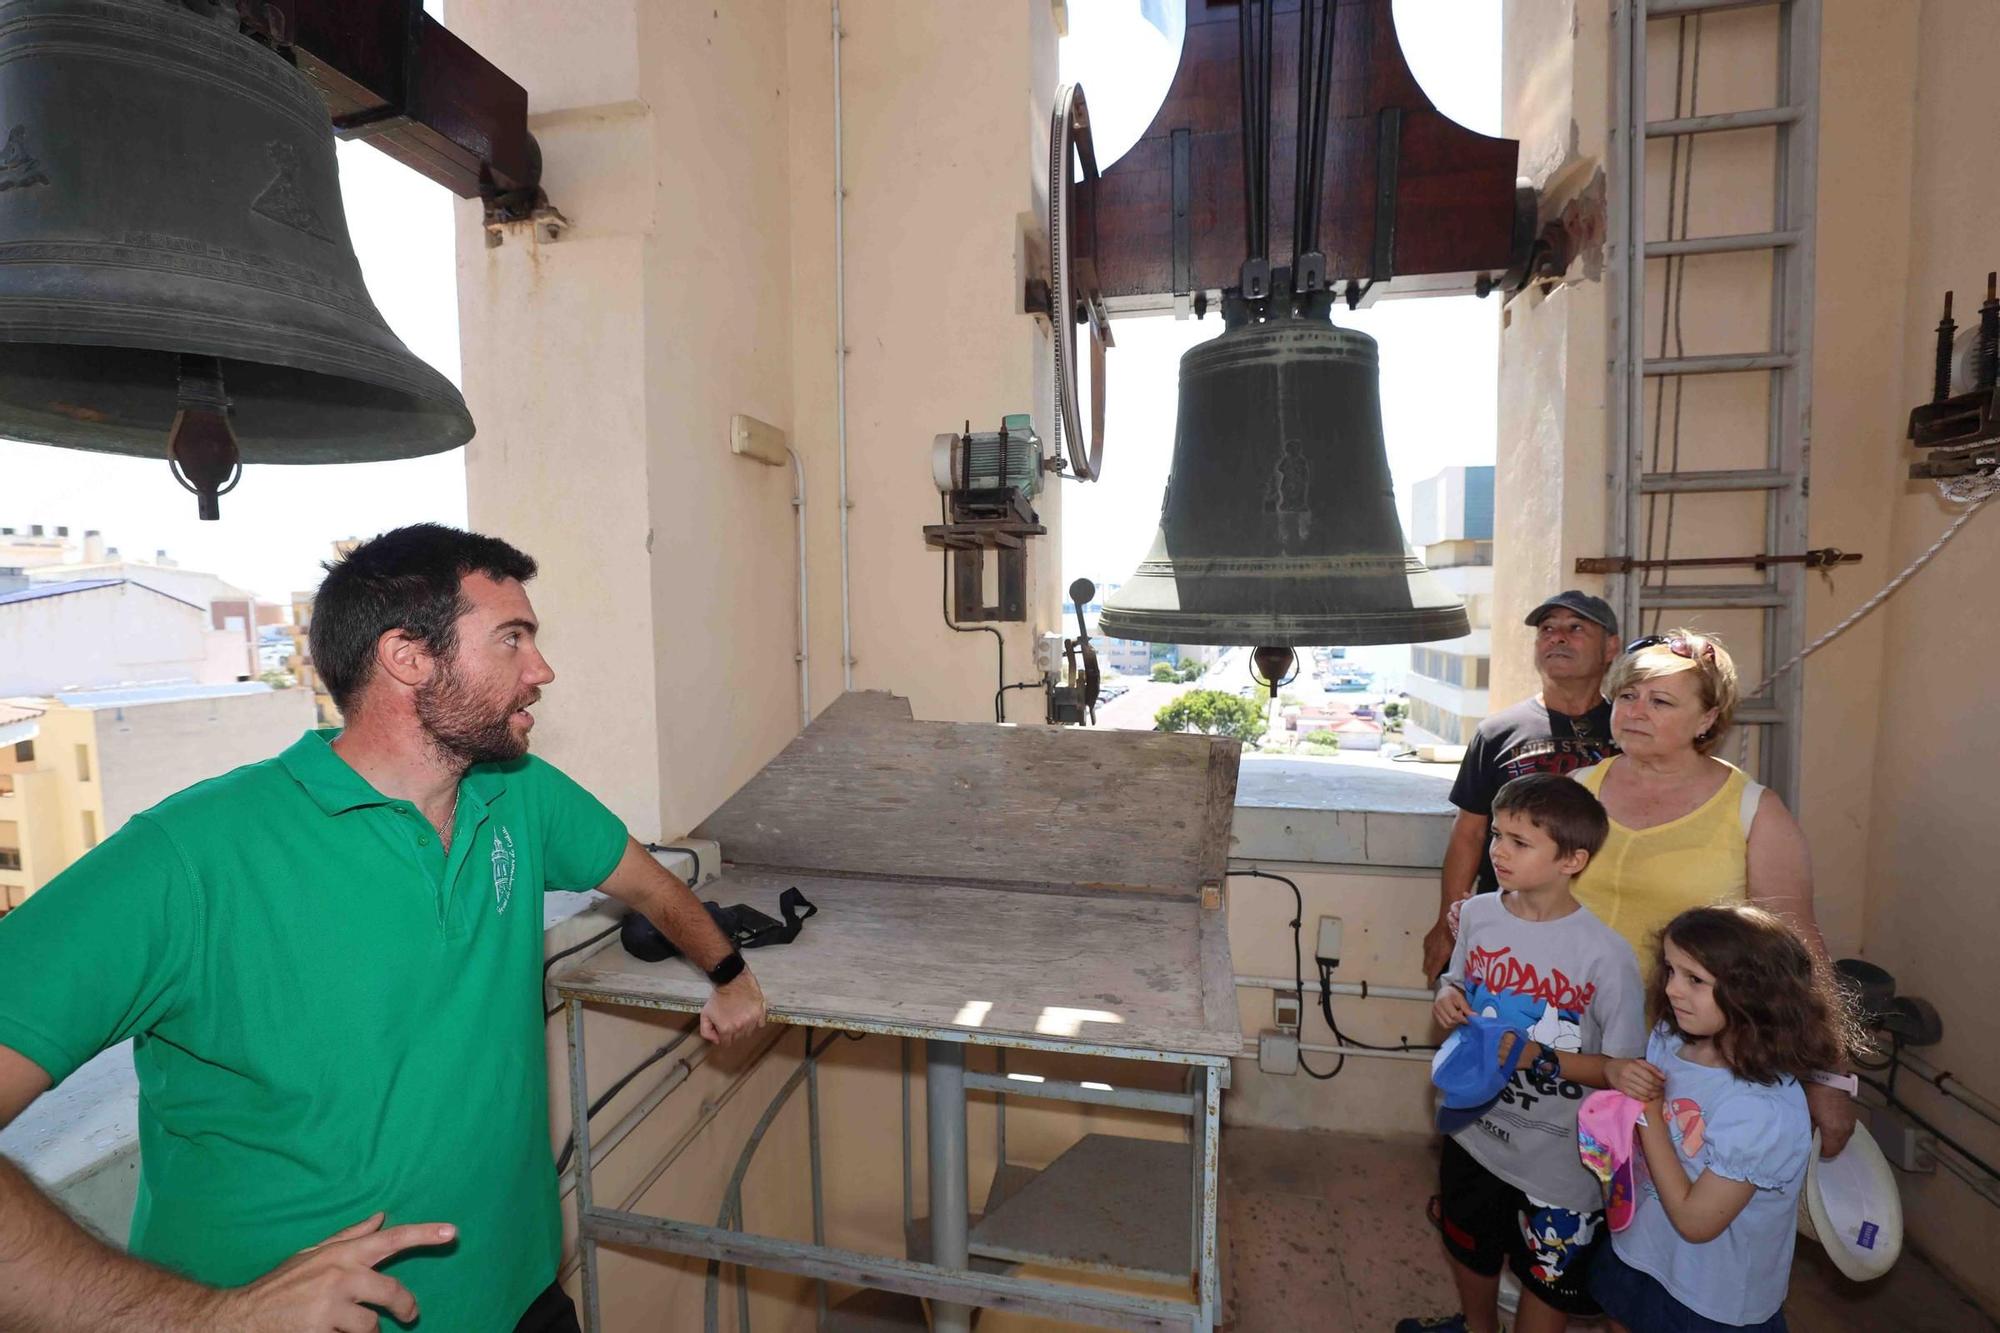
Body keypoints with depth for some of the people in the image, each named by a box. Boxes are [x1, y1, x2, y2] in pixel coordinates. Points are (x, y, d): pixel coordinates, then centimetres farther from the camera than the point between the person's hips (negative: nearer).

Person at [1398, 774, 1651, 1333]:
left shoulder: (1606, 956, -24)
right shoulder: (1478, 914, -10)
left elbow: (1623, 1069, -18)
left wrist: (1537, 1057, -28)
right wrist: (1449, 999, -14)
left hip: (1558, 1155, -5)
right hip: (1475, 1126, 5)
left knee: (1545, 1277, 19)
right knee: (1469, 1244, 29)